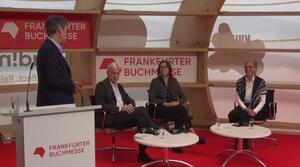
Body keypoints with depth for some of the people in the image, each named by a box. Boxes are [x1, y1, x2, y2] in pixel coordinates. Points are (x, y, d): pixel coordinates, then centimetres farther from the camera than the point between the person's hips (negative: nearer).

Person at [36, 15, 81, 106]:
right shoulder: (49, 50, -15)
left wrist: (70, 84, 8)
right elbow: (52, 80, -20)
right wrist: (72, 87, -8)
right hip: (53, 103, -9)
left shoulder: (50, 48, 14)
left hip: (58, 103, 9)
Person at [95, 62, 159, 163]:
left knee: (141, 119, -23)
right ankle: (157, 131, -14)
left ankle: (142, 154, -19)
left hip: (123, 115, 7)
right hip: (111, 118, -7)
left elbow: (130, 100, 22)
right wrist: (120, 108, -19)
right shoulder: (101, 85, -1)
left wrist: (130, 106, -4)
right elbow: (101, 105, -12)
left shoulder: (119, 86, 23)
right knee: (142, 109, -25)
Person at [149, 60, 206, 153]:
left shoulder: (174, 81, 15)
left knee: (179, 116, -35)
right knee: (181, 109, -32)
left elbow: (183, 97, 12)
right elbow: (151, 99, -5)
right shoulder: (155, 82, 3)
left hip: (174, 109, 4)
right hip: (161, 110, -3)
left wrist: (178, 102, -11)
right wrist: (164, 103, -17)